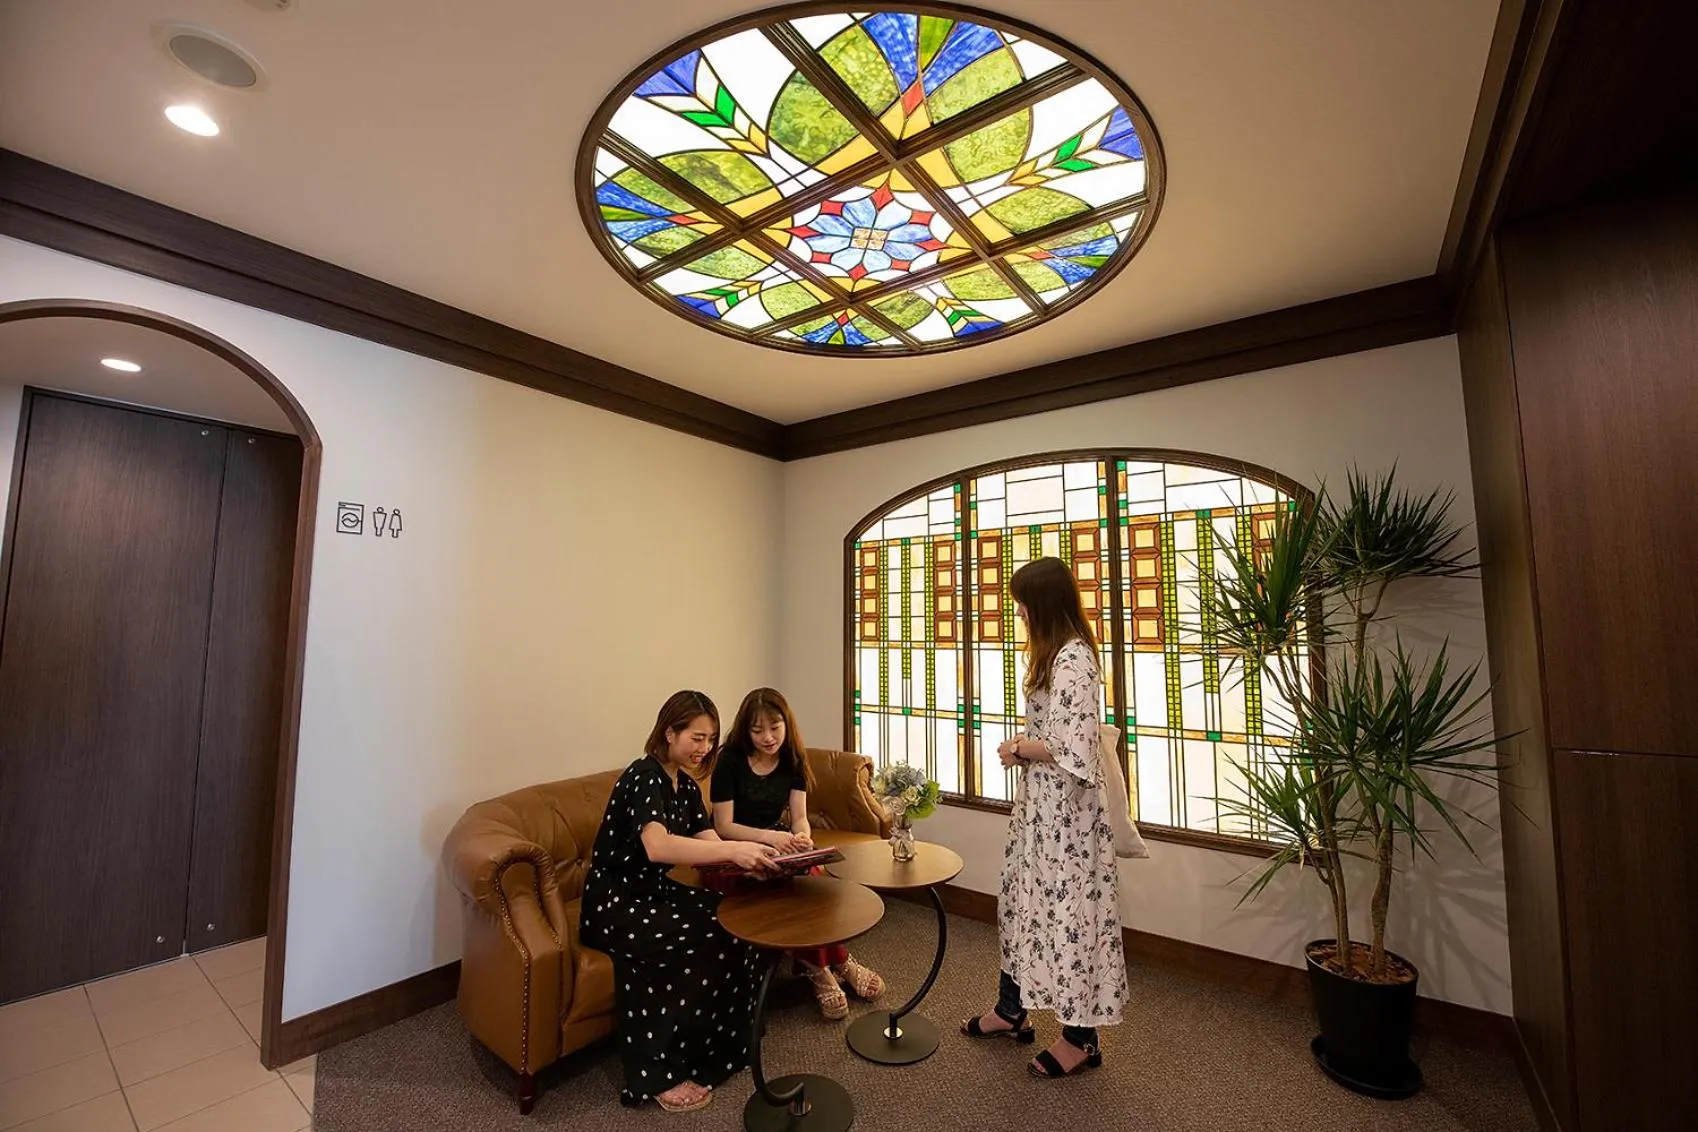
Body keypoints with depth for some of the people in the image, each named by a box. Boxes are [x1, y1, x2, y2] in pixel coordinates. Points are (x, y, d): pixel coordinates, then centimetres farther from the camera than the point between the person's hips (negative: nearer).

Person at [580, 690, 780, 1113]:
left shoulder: (686, 785, 7)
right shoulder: (643, 776, -20)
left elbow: (709, 844, -2)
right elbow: (657, 846, -38)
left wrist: (751, 858, -21)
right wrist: (734, 850, -43)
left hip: (653, 893, 8)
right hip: (613, 904, -8)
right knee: (707, 939, -25)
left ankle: (718, 1050, 1)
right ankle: (661, 1074, -10)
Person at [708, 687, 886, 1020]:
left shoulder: (792, 759, -2)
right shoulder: (731, 760, -16)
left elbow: (799, 816, -3)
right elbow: (723, 826, -16)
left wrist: (801, 836, -28)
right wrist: (768, 837, -31)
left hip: (779, 843, 5)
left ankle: (818, 966, -10)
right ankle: (838, 962, -13)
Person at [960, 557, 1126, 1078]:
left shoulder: (1071, 659, -23)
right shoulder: (1058, 654, 9)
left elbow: (1071, 750, -26)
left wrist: (1018, 749, -13)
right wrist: (1024, 747, 4)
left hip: (1064, 808, -10)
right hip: (1041, 804, 10)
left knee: (1066, 909, 6)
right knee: (1026, 903, 19)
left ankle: (1080, 1037, 26)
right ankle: (1011, 1011, 37)